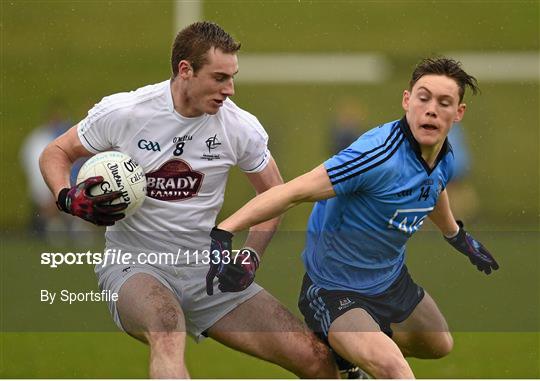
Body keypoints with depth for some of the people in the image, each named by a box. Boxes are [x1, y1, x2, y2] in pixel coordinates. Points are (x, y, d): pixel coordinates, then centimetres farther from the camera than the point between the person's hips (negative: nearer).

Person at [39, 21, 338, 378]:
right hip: (134, 264, -3)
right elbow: (56, 153, 6)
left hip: (207, 268, 3)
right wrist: (68, 198, -15)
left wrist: (251, 256, -2)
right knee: (168, 333, -41)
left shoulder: (241, 127, -4)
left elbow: (274, 193, 13)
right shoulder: (121, 113, -10)